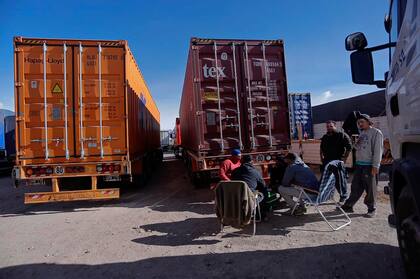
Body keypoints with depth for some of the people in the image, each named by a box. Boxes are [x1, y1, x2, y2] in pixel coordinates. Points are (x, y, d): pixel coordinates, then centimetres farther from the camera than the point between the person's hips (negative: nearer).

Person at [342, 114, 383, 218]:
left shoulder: (376, 133, -5)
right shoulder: (362, 133, 17)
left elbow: (378, 150, -11)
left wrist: (375, 166, -15)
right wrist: (356, 144, 0)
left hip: (369, 166, -6)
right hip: (359, 164, 7)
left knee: (370, 188, 3)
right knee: (355, 187, 11)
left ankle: (371, 209, 16)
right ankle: (348, 205, 18)